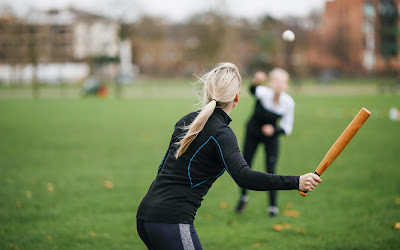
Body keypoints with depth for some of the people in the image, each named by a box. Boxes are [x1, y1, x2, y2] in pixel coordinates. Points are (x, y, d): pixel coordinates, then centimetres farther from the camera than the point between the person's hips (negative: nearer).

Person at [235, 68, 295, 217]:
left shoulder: (289, 103, -21)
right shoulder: (264, 93, -29)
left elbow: (287, 128, -10)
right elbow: (253, 91, -55)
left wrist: (274, 130, -30)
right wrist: (255, 82, -78)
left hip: (271, 136, 1)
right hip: (253, 133, -1)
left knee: (270, 171, -6)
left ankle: (273, 206, 11)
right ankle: (243, 196, 31)